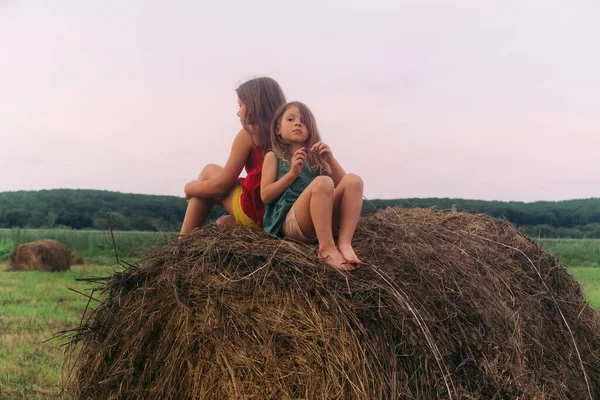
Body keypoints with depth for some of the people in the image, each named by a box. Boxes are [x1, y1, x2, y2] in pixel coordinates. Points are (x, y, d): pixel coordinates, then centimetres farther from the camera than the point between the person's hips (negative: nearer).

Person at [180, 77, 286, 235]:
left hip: (253, 213, -6)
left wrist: (190, 188, 17)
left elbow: (221, 186, -3)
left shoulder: (248, 133, -3)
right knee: (223, 223, 31)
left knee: (209, 172, 16)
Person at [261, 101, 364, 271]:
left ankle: (344, 243, -30)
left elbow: (341, 185, 16)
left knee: (353, 180, -17)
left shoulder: (315, 156, 25)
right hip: (289, 221, -5)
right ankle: (327, 248, -34)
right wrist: (292, 173, -7)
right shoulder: (273, 156, 15)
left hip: (322, 218, 5)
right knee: (322, 182, -31)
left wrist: (331, 159, 2)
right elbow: (265, 196, 2)